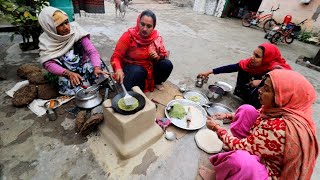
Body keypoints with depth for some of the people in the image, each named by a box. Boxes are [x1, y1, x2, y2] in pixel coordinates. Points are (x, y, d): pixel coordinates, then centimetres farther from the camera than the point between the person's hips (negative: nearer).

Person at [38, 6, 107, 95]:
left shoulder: (75, 29, -11)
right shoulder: (46, 41, -8)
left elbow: (92, 51, -18)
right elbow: (48, 63, -16)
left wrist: (97, 68, -36)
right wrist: (68, 73, -34)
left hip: (84, 67, 0)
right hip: (65, 74, 1)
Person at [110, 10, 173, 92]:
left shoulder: (156, 36, -9)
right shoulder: (129, 35, -18)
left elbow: (164, 54, 2)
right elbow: (116, 57, -17)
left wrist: (158, 57, -22)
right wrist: (118, 69, -39)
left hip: (151, 66, 4)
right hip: (132, 67, -4)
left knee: (167, 64, -19)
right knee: (137, 72, -37)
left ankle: (157, 82, 10)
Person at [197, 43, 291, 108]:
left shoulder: (277, 71, -31)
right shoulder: (252, 62, -16)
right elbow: (232, 68, -14)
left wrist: (262, 82, -37)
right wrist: (210, 72, -13)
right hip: (252, 93, 6)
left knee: (258, 91, -37)